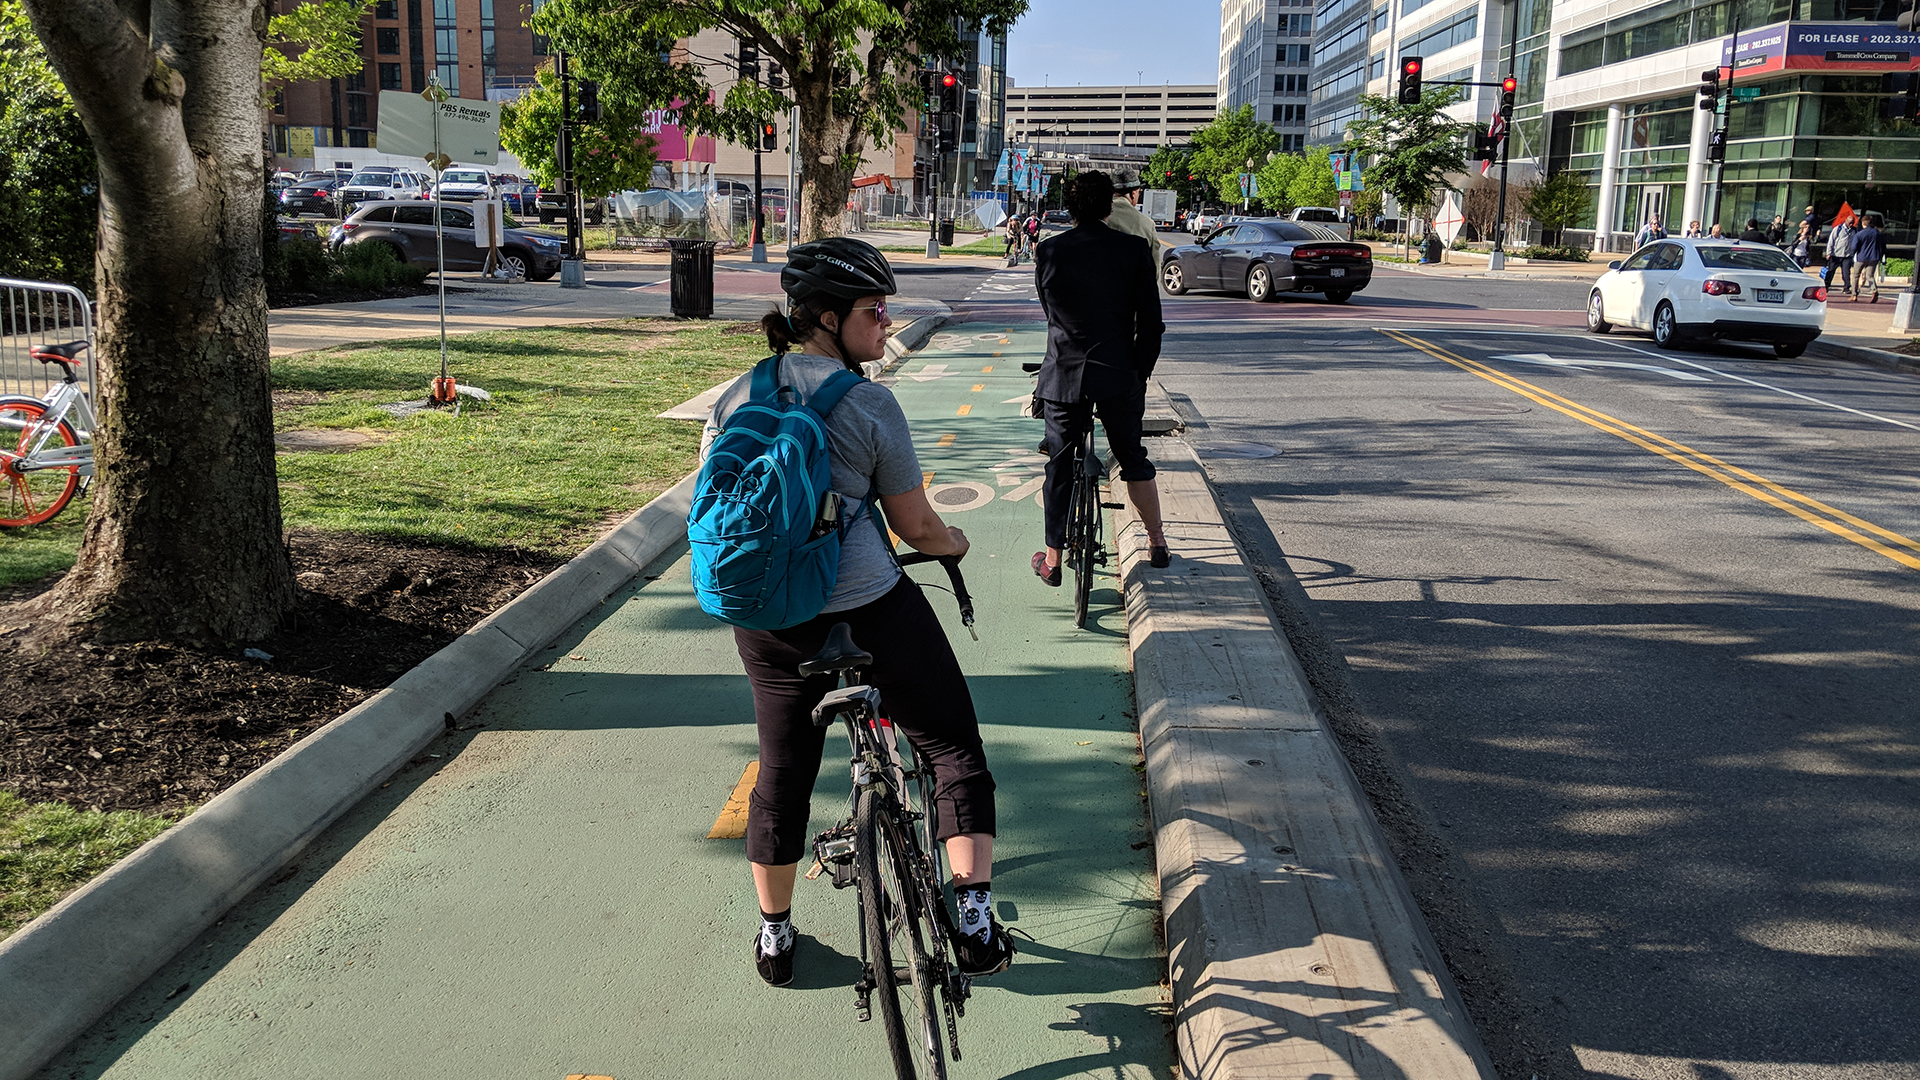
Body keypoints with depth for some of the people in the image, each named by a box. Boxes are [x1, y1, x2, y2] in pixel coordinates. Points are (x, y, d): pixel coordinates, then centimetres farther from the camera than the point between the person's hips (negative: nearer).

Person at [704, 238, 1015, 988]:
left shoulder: (736, 399, 2)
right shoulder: (870, 407, -12)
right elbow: (915, 525, -6)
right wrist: (955, 543, 16)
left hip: (767, 625, 5)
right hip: (872, 611, -5)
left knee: (783, 775, 21)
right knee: (955, 753, 11)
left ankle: (774, 936, 35)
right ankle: (975, 920, 4)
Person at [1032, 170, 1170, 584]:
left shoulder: (1048, 252, 0)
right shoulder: (1133, 249, -5)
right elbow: (1150, 322, -4)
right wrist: (1142, 373, 7)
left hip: (1063, 376, 0)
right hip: (1119, 375, 0)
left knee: (1060, 467, 10)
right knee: (1133, 458, 18)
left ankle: (1052, 560, 15)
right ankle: (1157, 542, 28)